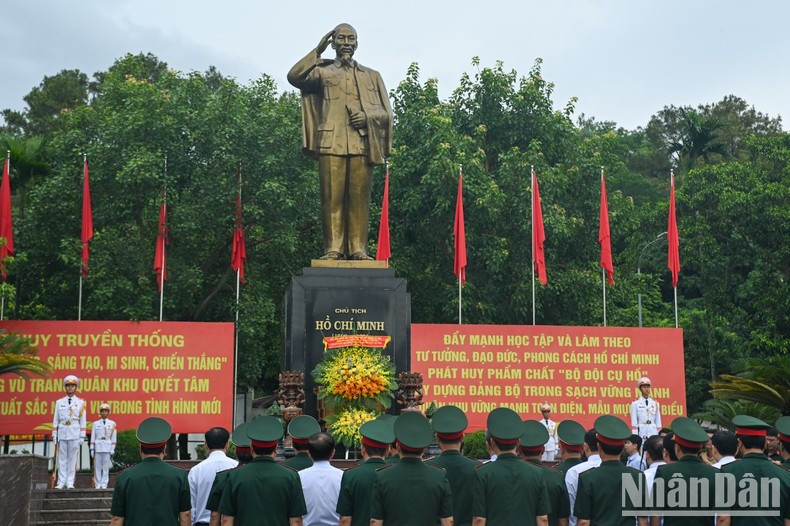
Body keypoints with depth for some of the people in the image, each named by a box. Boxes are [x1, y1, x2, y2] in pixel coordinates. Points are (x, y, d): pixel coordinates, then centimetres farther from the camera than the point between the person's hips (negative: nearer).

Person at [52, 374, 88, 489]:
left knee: (72, 458, -1)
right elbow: (55, 420, 9)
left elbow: (83, 420, 5)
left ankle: (70, 482, 1)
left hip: (74, 434, -1)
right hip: (62, 433, 1)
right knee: (62, 458, 1)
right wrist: (54, 435, 4)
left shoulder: (81, 403, 7)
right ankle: (61, 482, 3)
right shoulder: (59, 402, 9)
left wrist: (82, 436, 0)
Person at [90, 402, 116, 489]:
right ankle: (97, 484, 6)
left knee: (106, 466, -2)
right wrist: (92, 449, 3)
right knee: (97, 466, 0)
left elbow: (114, 437, 7)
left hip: (107, 447, 0)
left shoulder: (112, 424, 8)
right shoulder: (95, 424, 8)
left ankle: (104, 484, 3)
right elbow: (93, 437, 8)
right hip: (98, 447, 0)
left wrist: (113, 449, 1)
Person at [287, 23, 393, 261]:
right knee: (332, 197, -6)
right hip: (331, 143, -1)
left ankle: (358, 248, -1)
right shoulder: (323, 72, 16)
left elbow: (386, 113, 17)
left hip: (362, 144, 1)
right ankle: (333, 248, -4)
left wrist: (368, 117, -4)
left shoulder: (372, 76, 21)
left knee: (359, 198, -4)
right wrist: (317, 51, -1)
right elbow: (294, 76, -2)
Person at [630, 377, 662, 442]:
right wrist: (635, 436, -8)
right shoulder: (635, 403, 1)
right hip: (641, 431, -3)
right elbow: (634, 422, -1)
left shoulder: (655, 403, 11)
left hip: (653, 432, 3)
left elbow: (658, 421, 12)